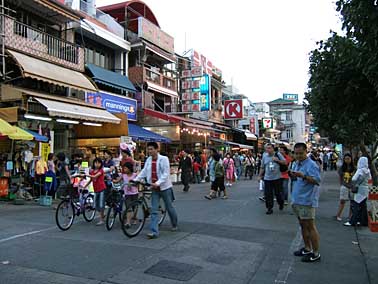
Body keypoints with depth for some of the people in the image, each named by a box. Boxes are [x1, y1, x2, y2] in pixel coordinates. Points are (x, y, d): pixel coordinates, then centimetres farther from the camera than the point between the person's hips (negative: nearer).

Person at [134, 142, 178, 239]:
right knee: (154, 211, -2)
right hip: (154, 188, 4)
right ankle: (154, 232, -1)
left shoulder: (163, 159, -13)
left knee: (169, 208, 11)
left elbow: (166, 174, -19)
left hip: (164, 187, -4)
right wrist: (135, 180, -9)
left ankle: (174, 225, 35)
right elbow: (144, 172, 4)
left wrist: (158, 183, -30)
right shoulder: (148, 160, 4)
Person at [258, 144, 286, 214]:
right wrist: (260, 176, 11)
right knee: (268, 194, 2)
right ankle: (269, 208, 15)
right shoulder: (264, 156, 3)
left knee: (278, 193, 8)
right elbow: (262, 168, 11)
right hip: (267, 179, 2)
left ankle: (281, 203, 37)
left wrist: (277, 160, -17)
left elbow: (285, 162, -1)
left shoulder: (278, 154, -4)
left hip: (277, 178, -2)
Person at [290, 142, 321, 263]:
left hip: (307, 201, -9)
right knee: (303, 225, 17)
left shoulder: (311, 165, -13)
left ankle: (316, 254, 6)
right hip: (297, 200, 9)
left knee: (310, 226, -3)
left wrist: (303, 176, -32)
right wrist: (292, 176, 1)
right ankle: (307, 248, 29)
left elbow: (317, 180, -22)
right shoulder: (296, 164, 13)